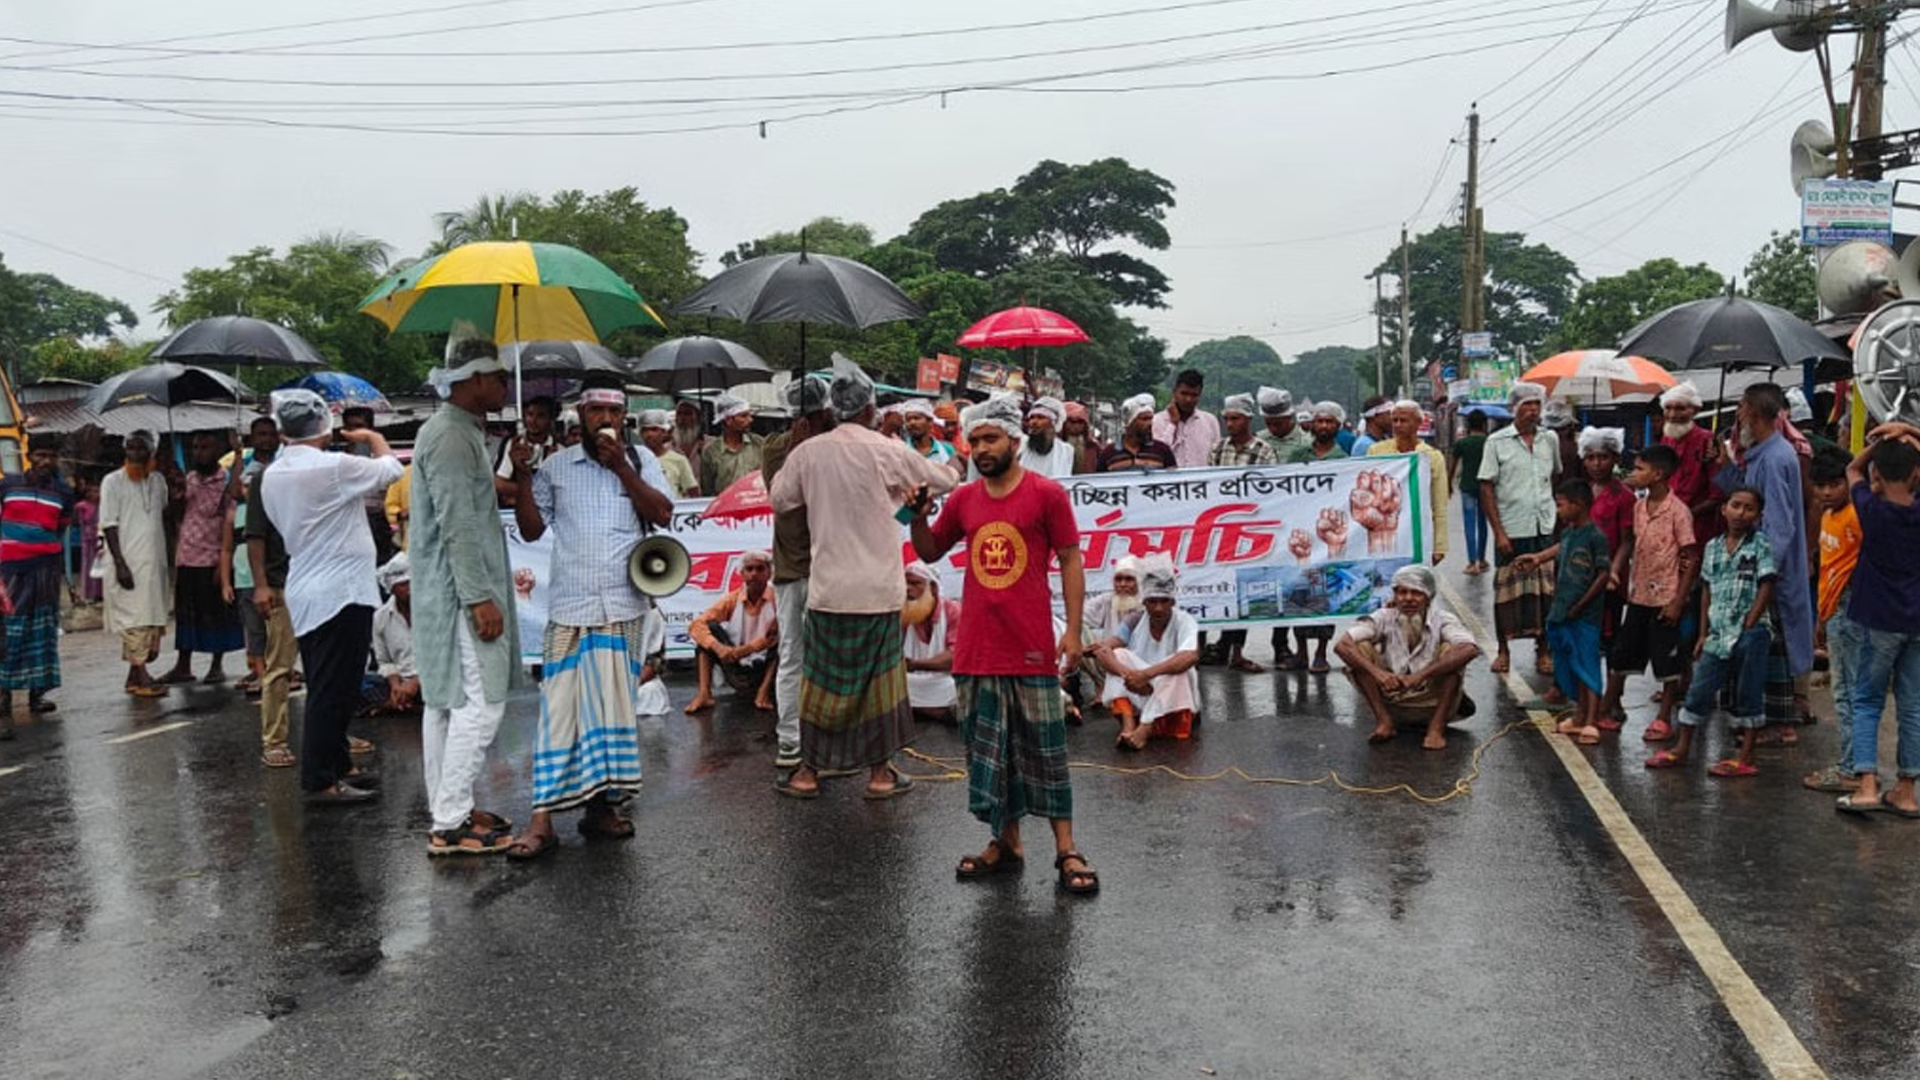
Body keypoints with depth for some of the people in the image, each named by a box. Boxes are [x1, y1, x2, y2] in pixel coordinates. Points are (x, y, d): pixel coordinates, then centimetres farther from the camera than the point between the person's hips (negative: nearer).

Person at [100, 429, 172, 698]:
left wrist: (170, 557, 15)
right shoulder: (113, 482, -2)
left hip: (155, 562, 6)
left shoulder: (158, 479, 13)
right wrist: (120, 563, -15)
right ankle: (140, 677, -5)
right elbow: (108, 525, -7)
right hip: (129, 563, -6)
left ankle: (135, 674, 14)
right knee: (135, 619, -7)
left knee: (154, 619, 6)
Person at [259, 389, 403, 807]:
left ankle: (337, 765, 26)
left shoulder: (271, 476, 8)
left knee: (326, 689, 16)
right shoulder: (334, 467, -16)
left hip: (305, 592, 9)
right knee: (334, 691, -5)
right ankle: (320, 781, -2)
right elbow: (391, 469, -2)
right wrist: (374, 438, 17)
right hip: (341, 591, -9)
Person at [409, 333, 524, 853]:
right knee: (479, 702, -9)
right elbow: (457, 525, -22)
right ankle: (451, 823, -5)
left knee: (445, 701, 14)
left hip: (445, 593, 11)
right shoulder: (450, 437, -16)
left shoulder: (460, 431, 17)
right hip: (458, 592, -11)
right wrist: (479, 597, -23)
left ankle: (448, 810, 22)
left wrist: (513, 477, 17)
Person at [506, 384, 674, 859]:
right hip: (569, 606, -1)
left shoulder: (640, 459, 9)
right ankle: (542, 820, -6)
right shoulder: (557, 466, 9)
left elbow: (662, 513, -4)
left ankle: (602, 804, 15)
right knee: (560, 707, -6)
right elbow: (531, 529, 8)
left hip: (624, 607, 1)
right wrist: (522, 478, -4)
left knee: (614, 706, 5)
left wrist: (621, 467, -9)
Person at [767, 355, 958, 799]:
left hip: (828, 587, 2)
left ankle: (809, 771, 17)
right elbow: (946, 481, 4)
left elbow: (779, 499, 10)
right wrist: (913, 484, 25)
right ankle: (879, 772, 17)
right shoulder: (888, 451, -8)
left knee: (821, 678, 11)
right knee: (879, 677, 9)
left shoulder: (806, 452, -3)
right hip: (878, 588, -1)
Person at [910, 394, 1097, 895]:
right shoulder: (962, 500, 9)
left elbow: (1070, 561, -3)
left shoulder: (1047, 494, -3)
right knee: (988, 750, 11)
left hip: (1032, 649, -5)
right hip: (976, 649, 5)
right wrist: (918, 519, 0)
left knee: (1045, 749, 1)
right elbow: (930, 553, 20)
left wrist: (1073, 630, -9)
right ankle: (1006, 843, 23)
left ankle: (1066, 849, 10)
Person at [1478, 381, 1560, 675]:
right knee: (1507, 590, 3)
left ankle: (1543, 649, 17)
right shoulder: (1497, 442, -3)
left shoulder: (1550, 439, 8)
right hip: (1511, 531, -3)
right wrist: (1498, 532, -10)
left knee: (1546, 590, 5)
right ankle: (1503, 650, 16)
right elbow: (1486, 488, -5)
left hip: (1546, 529, 3)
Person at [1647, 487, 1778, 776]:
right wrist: (1704, 633, 11)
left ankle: (1746, 757, 11)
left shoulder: (1760, 545, -3)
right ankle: (1681, 749, 16)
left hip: (1749, 633, -4)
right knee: (1699, 690, 6)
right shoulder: (1713, 546, 11)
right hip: (1717, 633, 4)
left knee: (1747, 694, 3)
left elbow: (1766, 588, -8)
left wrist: (1748, 626, -12)